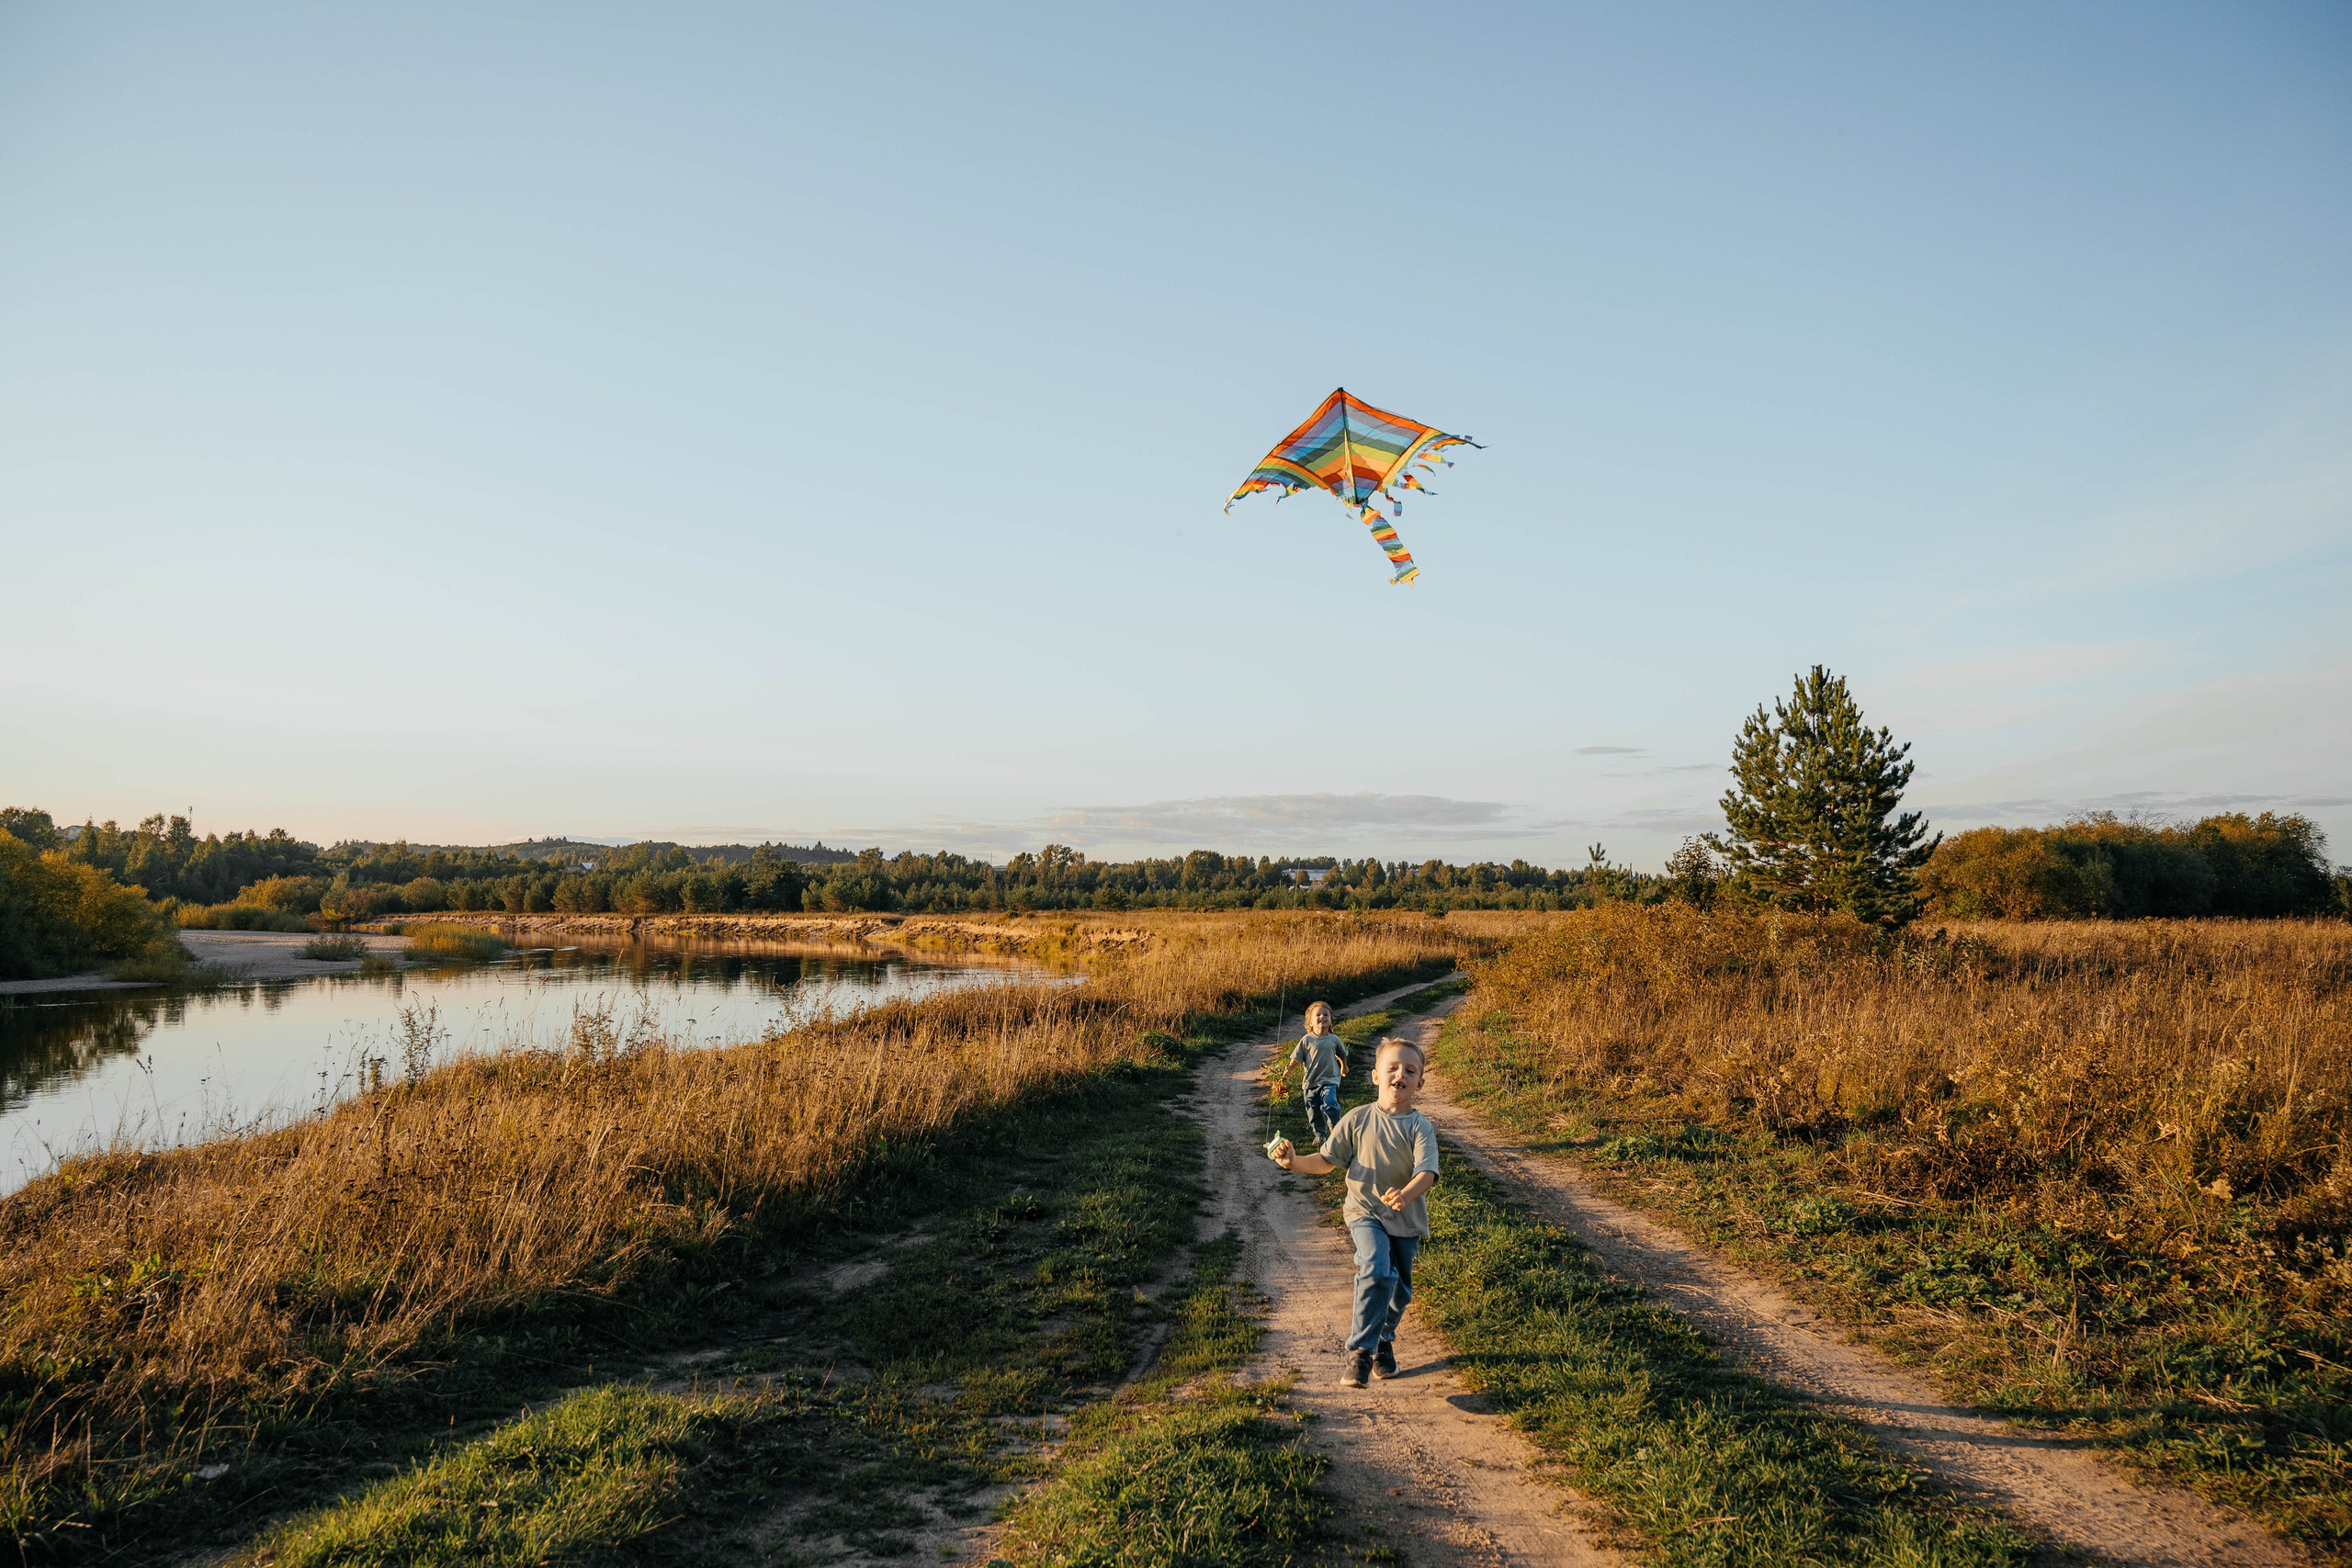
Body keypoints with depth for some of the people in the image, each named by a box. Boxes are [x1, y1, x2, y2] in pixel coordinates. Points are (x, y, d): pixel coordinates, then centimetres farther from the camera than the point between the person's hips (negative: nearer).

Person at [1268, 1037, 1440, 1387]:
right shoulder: (1358, 1119, -2)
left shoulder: (1420, 1127, -6)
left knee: (1400, 1291, 12)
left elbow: (1427, 1172, -20)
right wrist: (1294, 1161, -12)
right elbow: (1327, 1161, 4)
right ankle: (1360, 1351, -16)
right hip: (1366, 1213, -2)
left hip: (1406, 1219, 2)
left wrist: (1406, 1195, -40)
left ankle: (1382, 1339, 42)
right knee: (1377, 1272, -26)